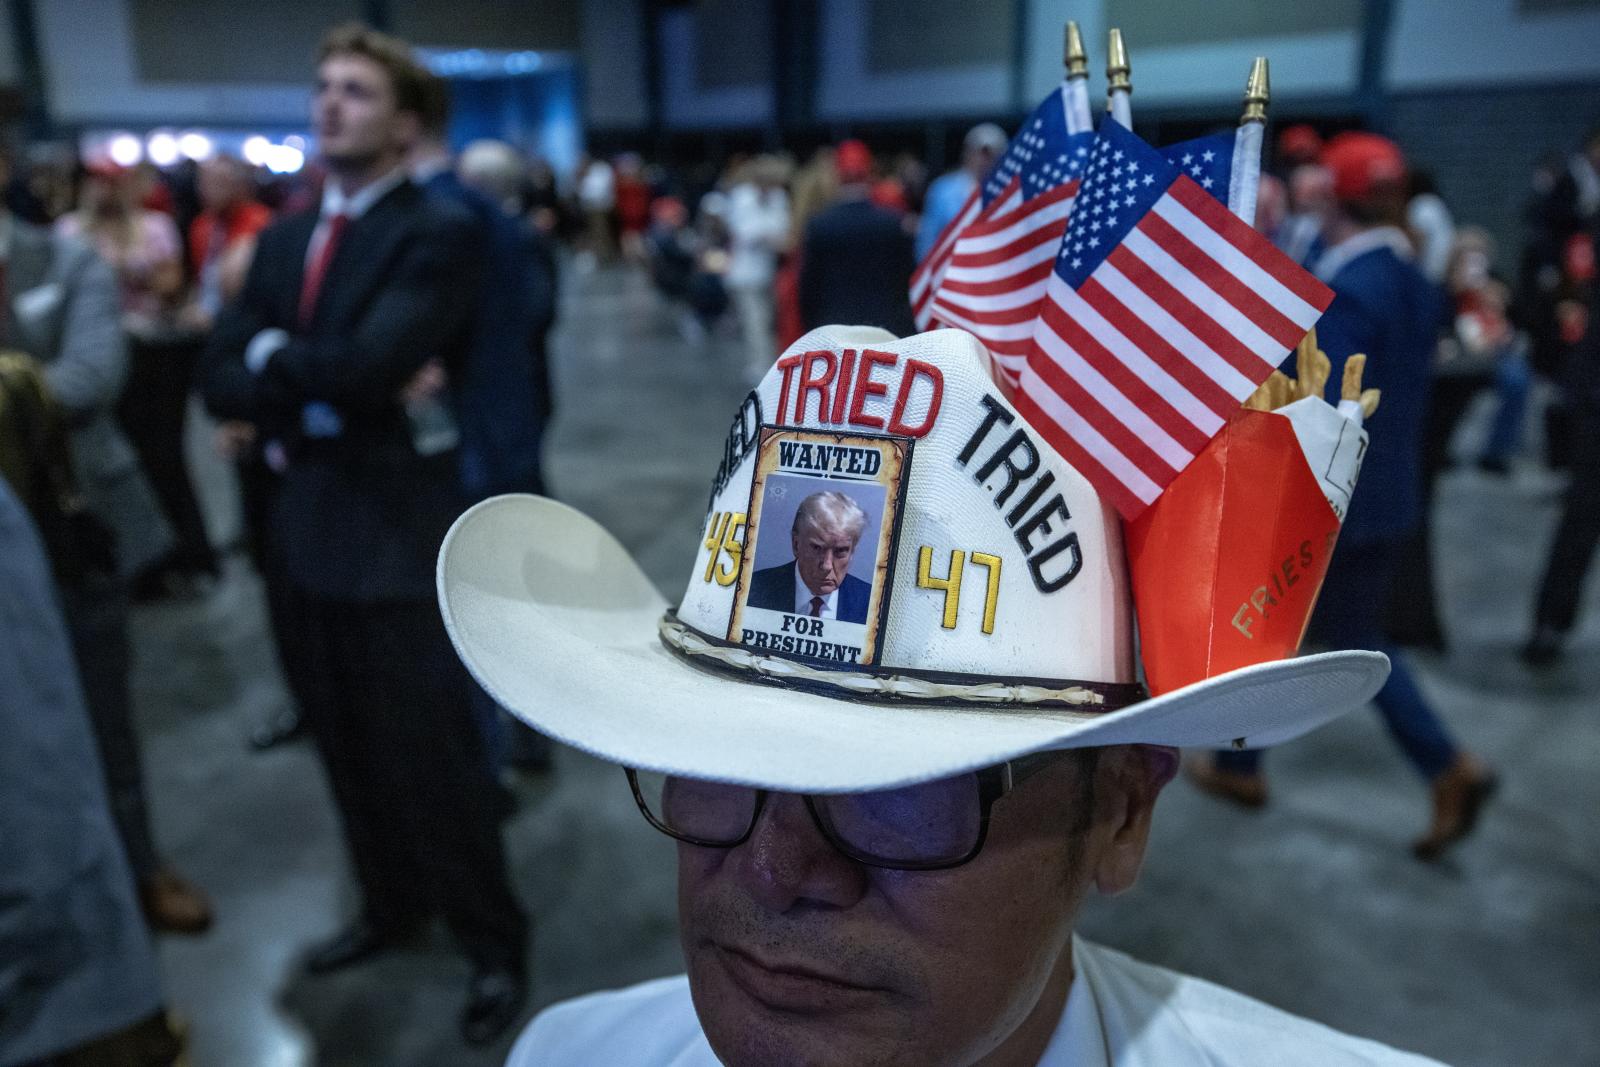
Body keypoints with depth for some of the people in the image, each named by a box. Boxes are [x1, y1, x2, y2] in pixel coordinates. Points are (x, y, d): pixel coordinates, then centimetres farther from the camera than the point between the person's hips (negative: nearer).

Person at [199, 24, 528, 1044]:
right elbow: (223, 382, 3)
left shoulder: (440, 233, -12)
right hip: (317, 522, 8)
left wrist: (274, 359, -6)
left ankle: (495, 943, 23)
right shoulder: (284, 240, 12)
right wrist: (327, 397, -14)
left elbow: (366, 365, -25)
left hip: (405, 531, -7)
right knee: (349, 741, 19)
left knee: (431, 750, 1)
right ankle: (393, 902, 41)